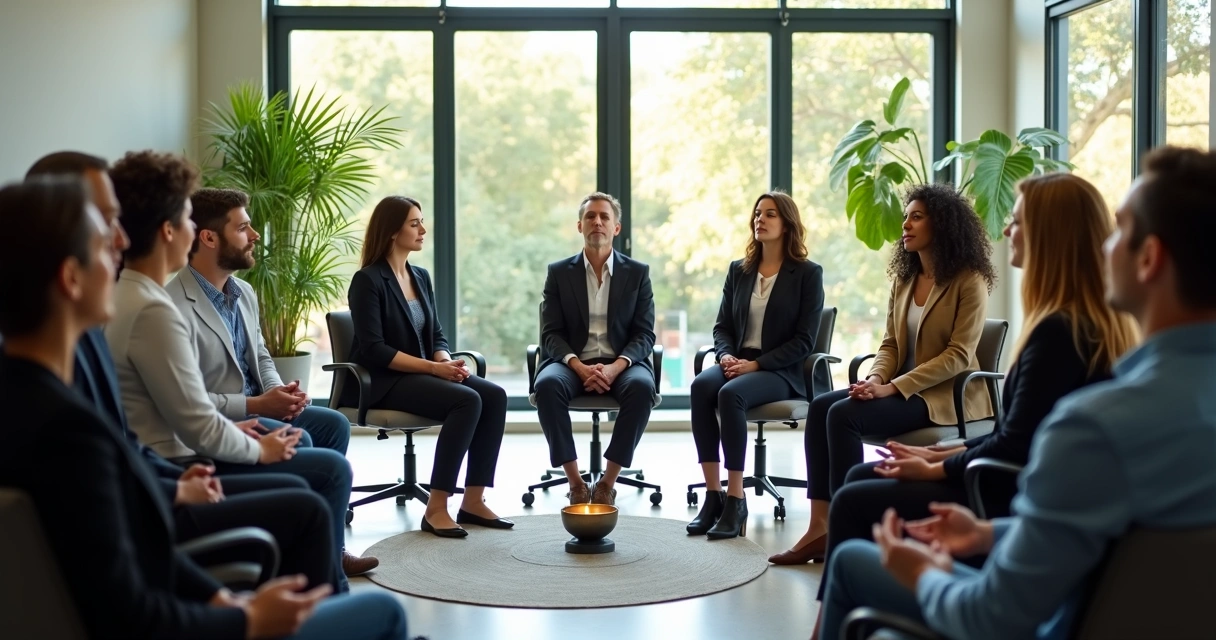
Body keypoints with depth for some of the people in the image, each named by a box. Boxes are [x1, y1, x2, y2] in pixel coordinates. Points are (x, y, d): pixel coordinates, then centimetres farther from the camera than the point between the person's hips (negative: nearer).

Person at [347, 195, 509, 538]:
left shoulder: (420, 276, 14)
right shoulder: (368, 280, -9)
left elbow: (436, 336, 13)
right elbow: (374, 349, -17)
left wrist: (447, 361, -11)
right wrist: (434, 367, -22)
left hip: (423, 374, 7)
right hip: (383, 381, -7)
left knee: (494, 395, -17)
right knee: (467, 400, -29)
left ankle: (473, 501, -13)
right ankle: (436, 508, -24)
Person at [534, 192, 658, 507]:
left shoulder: (638, 273, 7)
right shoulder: (559, 272, 7)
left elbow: (645, 334, 1)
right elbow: (551, 334, 0)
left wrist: (615, 367, -19)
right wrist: (580, 367, -19)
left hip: (622, 364, 0)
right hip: (572, 362, 0)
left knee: (642, 386, -34)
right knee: (547, 384, -34)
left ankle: (607, 482, -22)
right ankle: (575, 482, -23)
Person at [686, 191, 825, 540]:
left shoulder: (808, 274, 0)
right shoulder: (738, 270, 15)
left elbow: (804, 341, -6)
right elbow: (722, 325, 14)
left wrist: (756, 364, -16)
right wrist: (725, 355, -8)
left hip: (781, 371, -4)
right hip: (738, 364, 4)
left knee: (731, 393, -35)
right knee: (701, 386, -30)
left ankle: (735, 500, -29)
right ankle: (713, 494, -29)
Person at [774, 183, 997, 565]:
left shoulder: (969, 281, -9)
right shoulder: (904, 279, 13)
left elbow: (959, 355, -16)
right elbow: (890, 344, 12)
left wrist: (893, 387, -22)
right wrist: (876, 379, -10)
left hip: (945, 394, -7)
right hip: (902, 387, 7)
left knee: (845, 414, -26)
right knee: (820, 406, -14)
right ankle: (821, 528, -18)